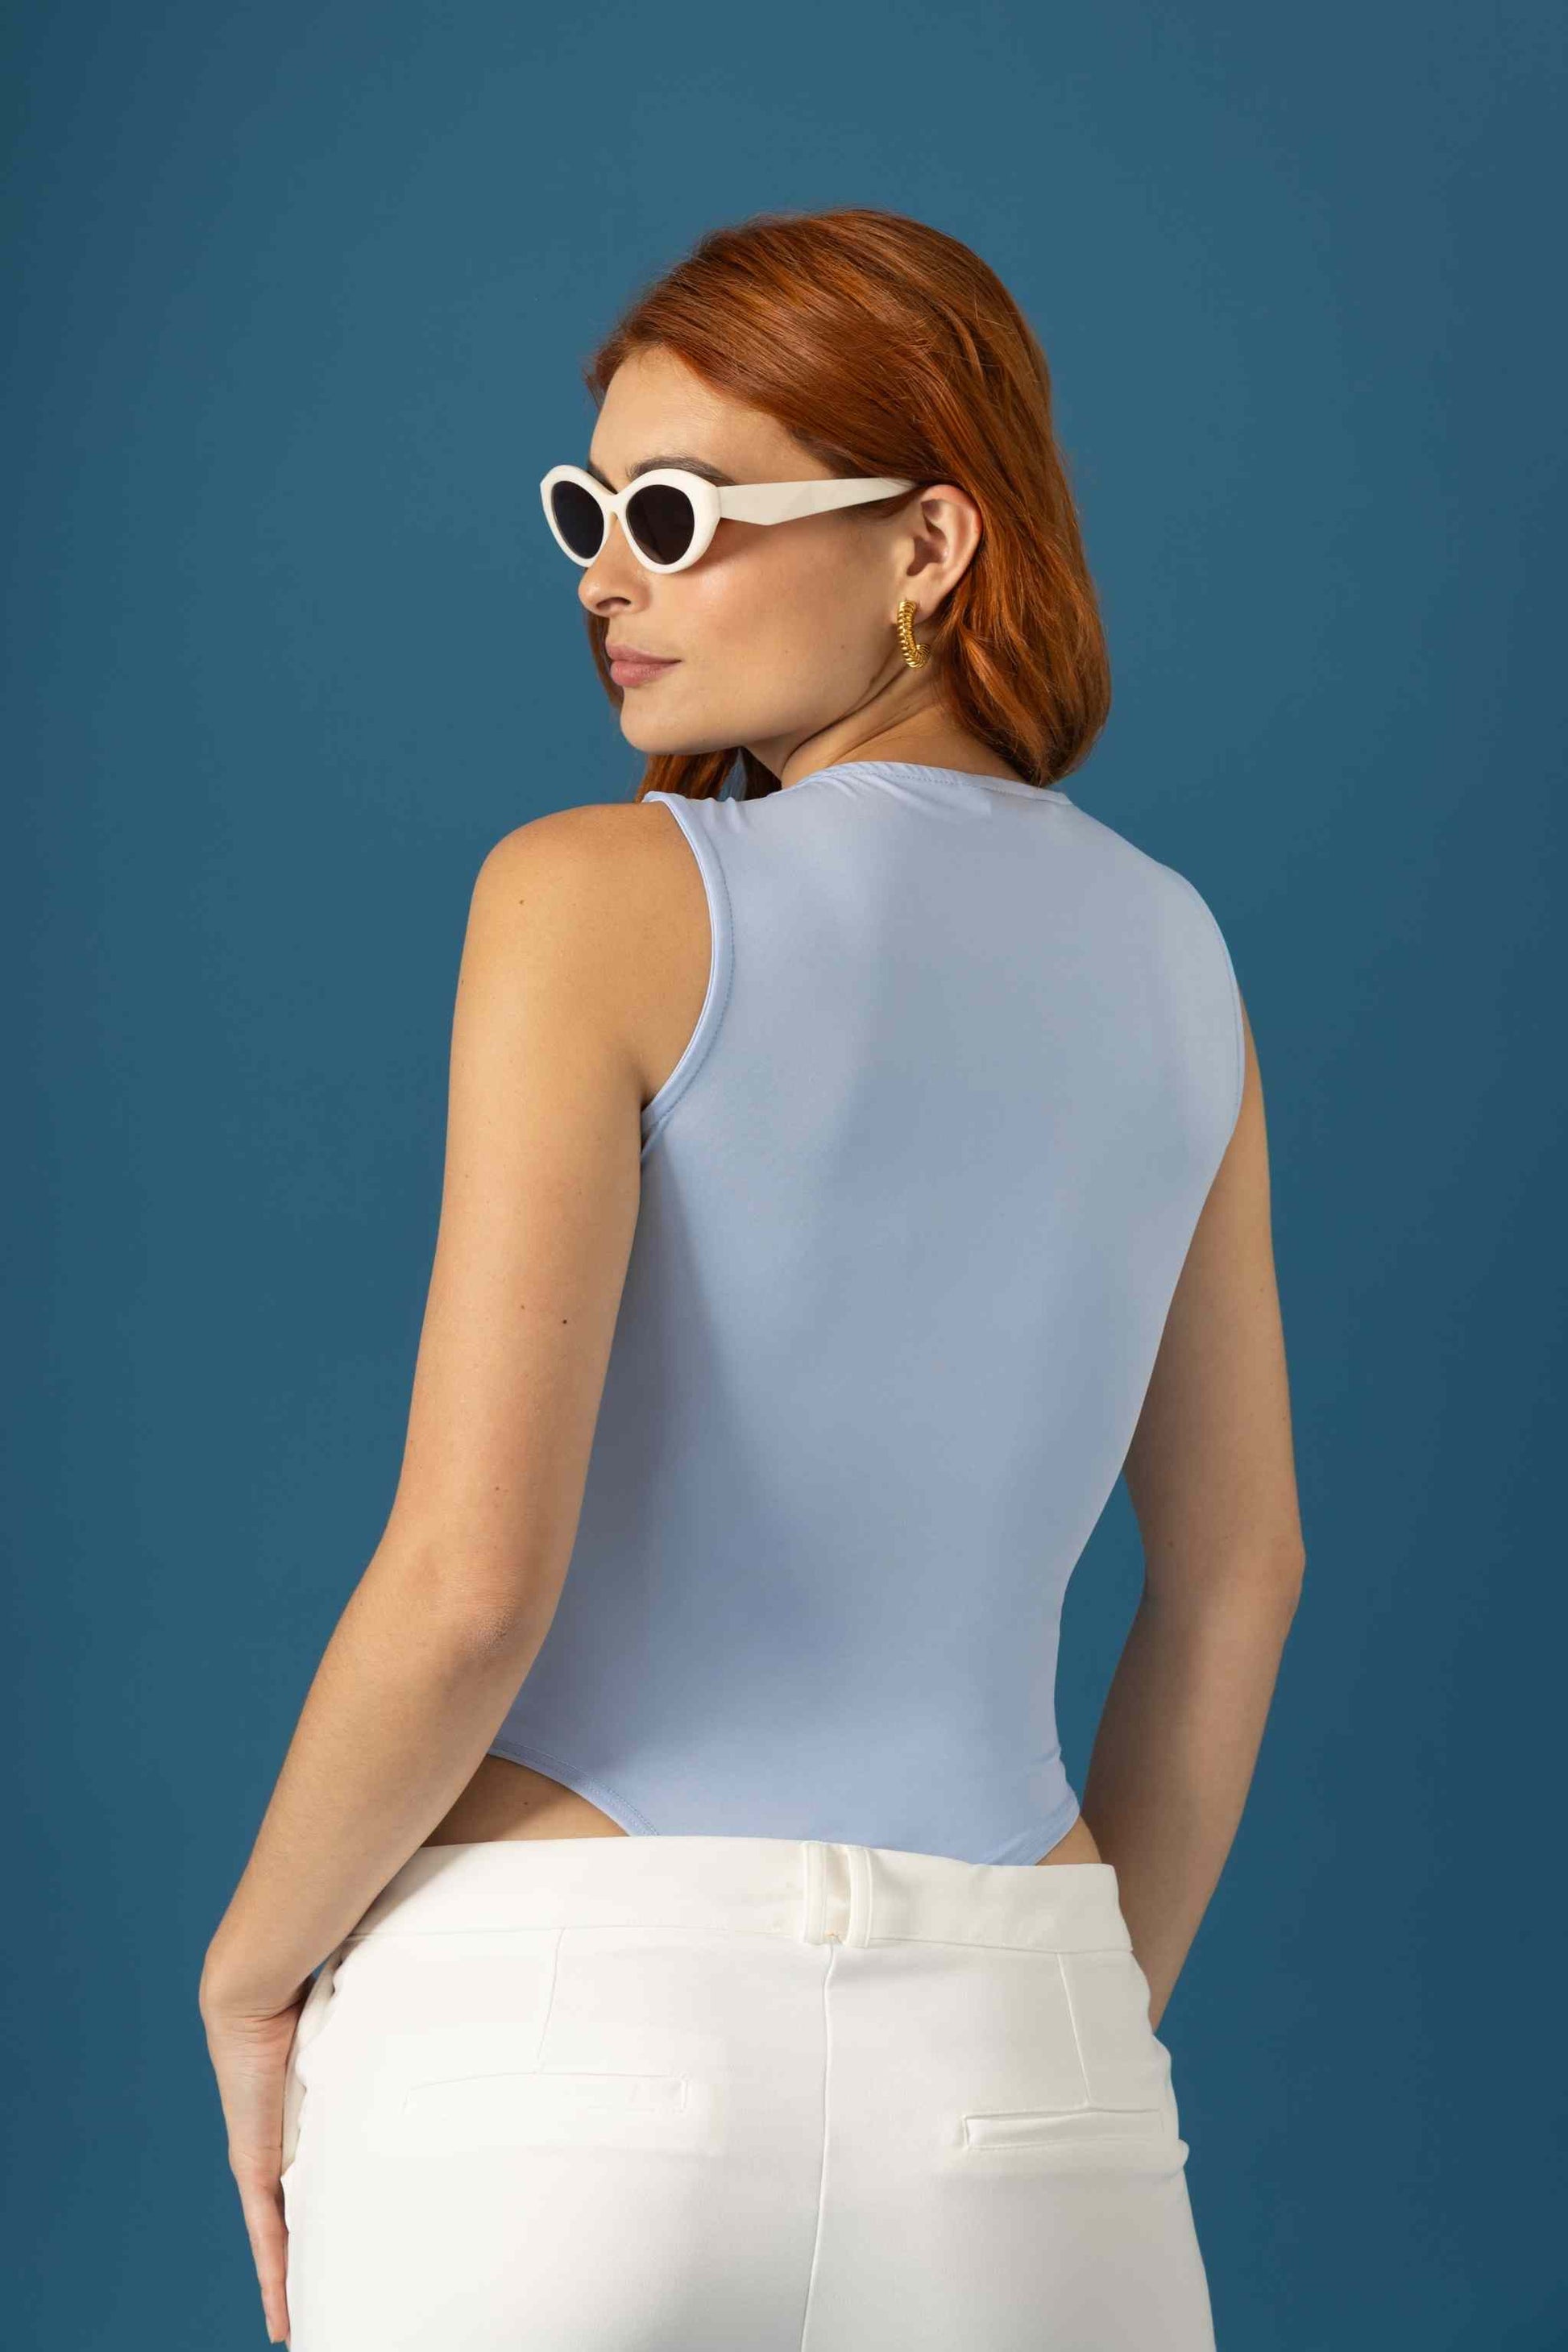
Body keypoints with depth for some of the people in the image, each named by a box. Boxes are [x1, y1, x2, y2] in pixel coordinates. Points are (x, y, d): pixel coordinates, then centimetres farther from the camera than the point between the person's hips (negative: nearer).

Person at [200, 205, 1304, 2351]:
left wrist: (251, 1966, 2)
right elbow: (1242, 1572, 14)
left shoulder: (600, 899, -9)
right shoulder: (1166, 955, 9)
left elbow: (470, 1578, -14)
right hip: (1001, 2075, 5)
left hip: (560, 2037, -4)